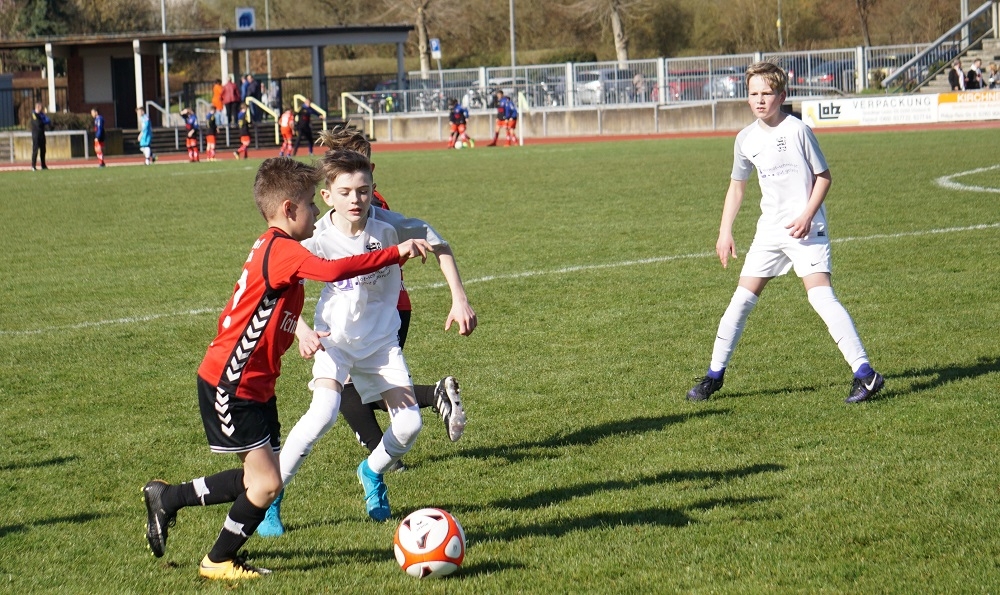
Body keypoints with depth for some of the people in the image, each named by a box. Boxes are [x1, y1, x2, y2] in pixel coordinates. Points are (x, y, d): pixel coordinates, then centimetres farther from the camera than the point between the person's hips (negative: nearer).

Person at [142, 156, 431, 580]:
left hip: (254, 385, 10)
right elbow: (331, 270, -38)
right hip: (229, 385, -10)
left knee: (258, 478, 12)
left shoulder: (273, 248, 12)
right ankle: (218, 562, 12)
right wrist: (395, 255, -35)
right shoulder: (281, 250, -21)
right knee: (267, 483, -7)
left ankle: (168, 498, 28)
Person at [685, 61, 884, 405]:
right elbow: (737, 186, 19)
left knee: (821, 297, -18)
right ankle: (715, 374, 17)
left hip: (805, 230, -6)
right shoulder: (746, 139, 6)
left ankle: (865, 374, -18)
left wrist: (807, 216, -17)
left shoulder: (797, 130, -10)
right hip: (769, 229, 6)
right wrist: (725, 232, 13)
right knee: (742, 299, 5)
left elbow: (823, 177, -4)